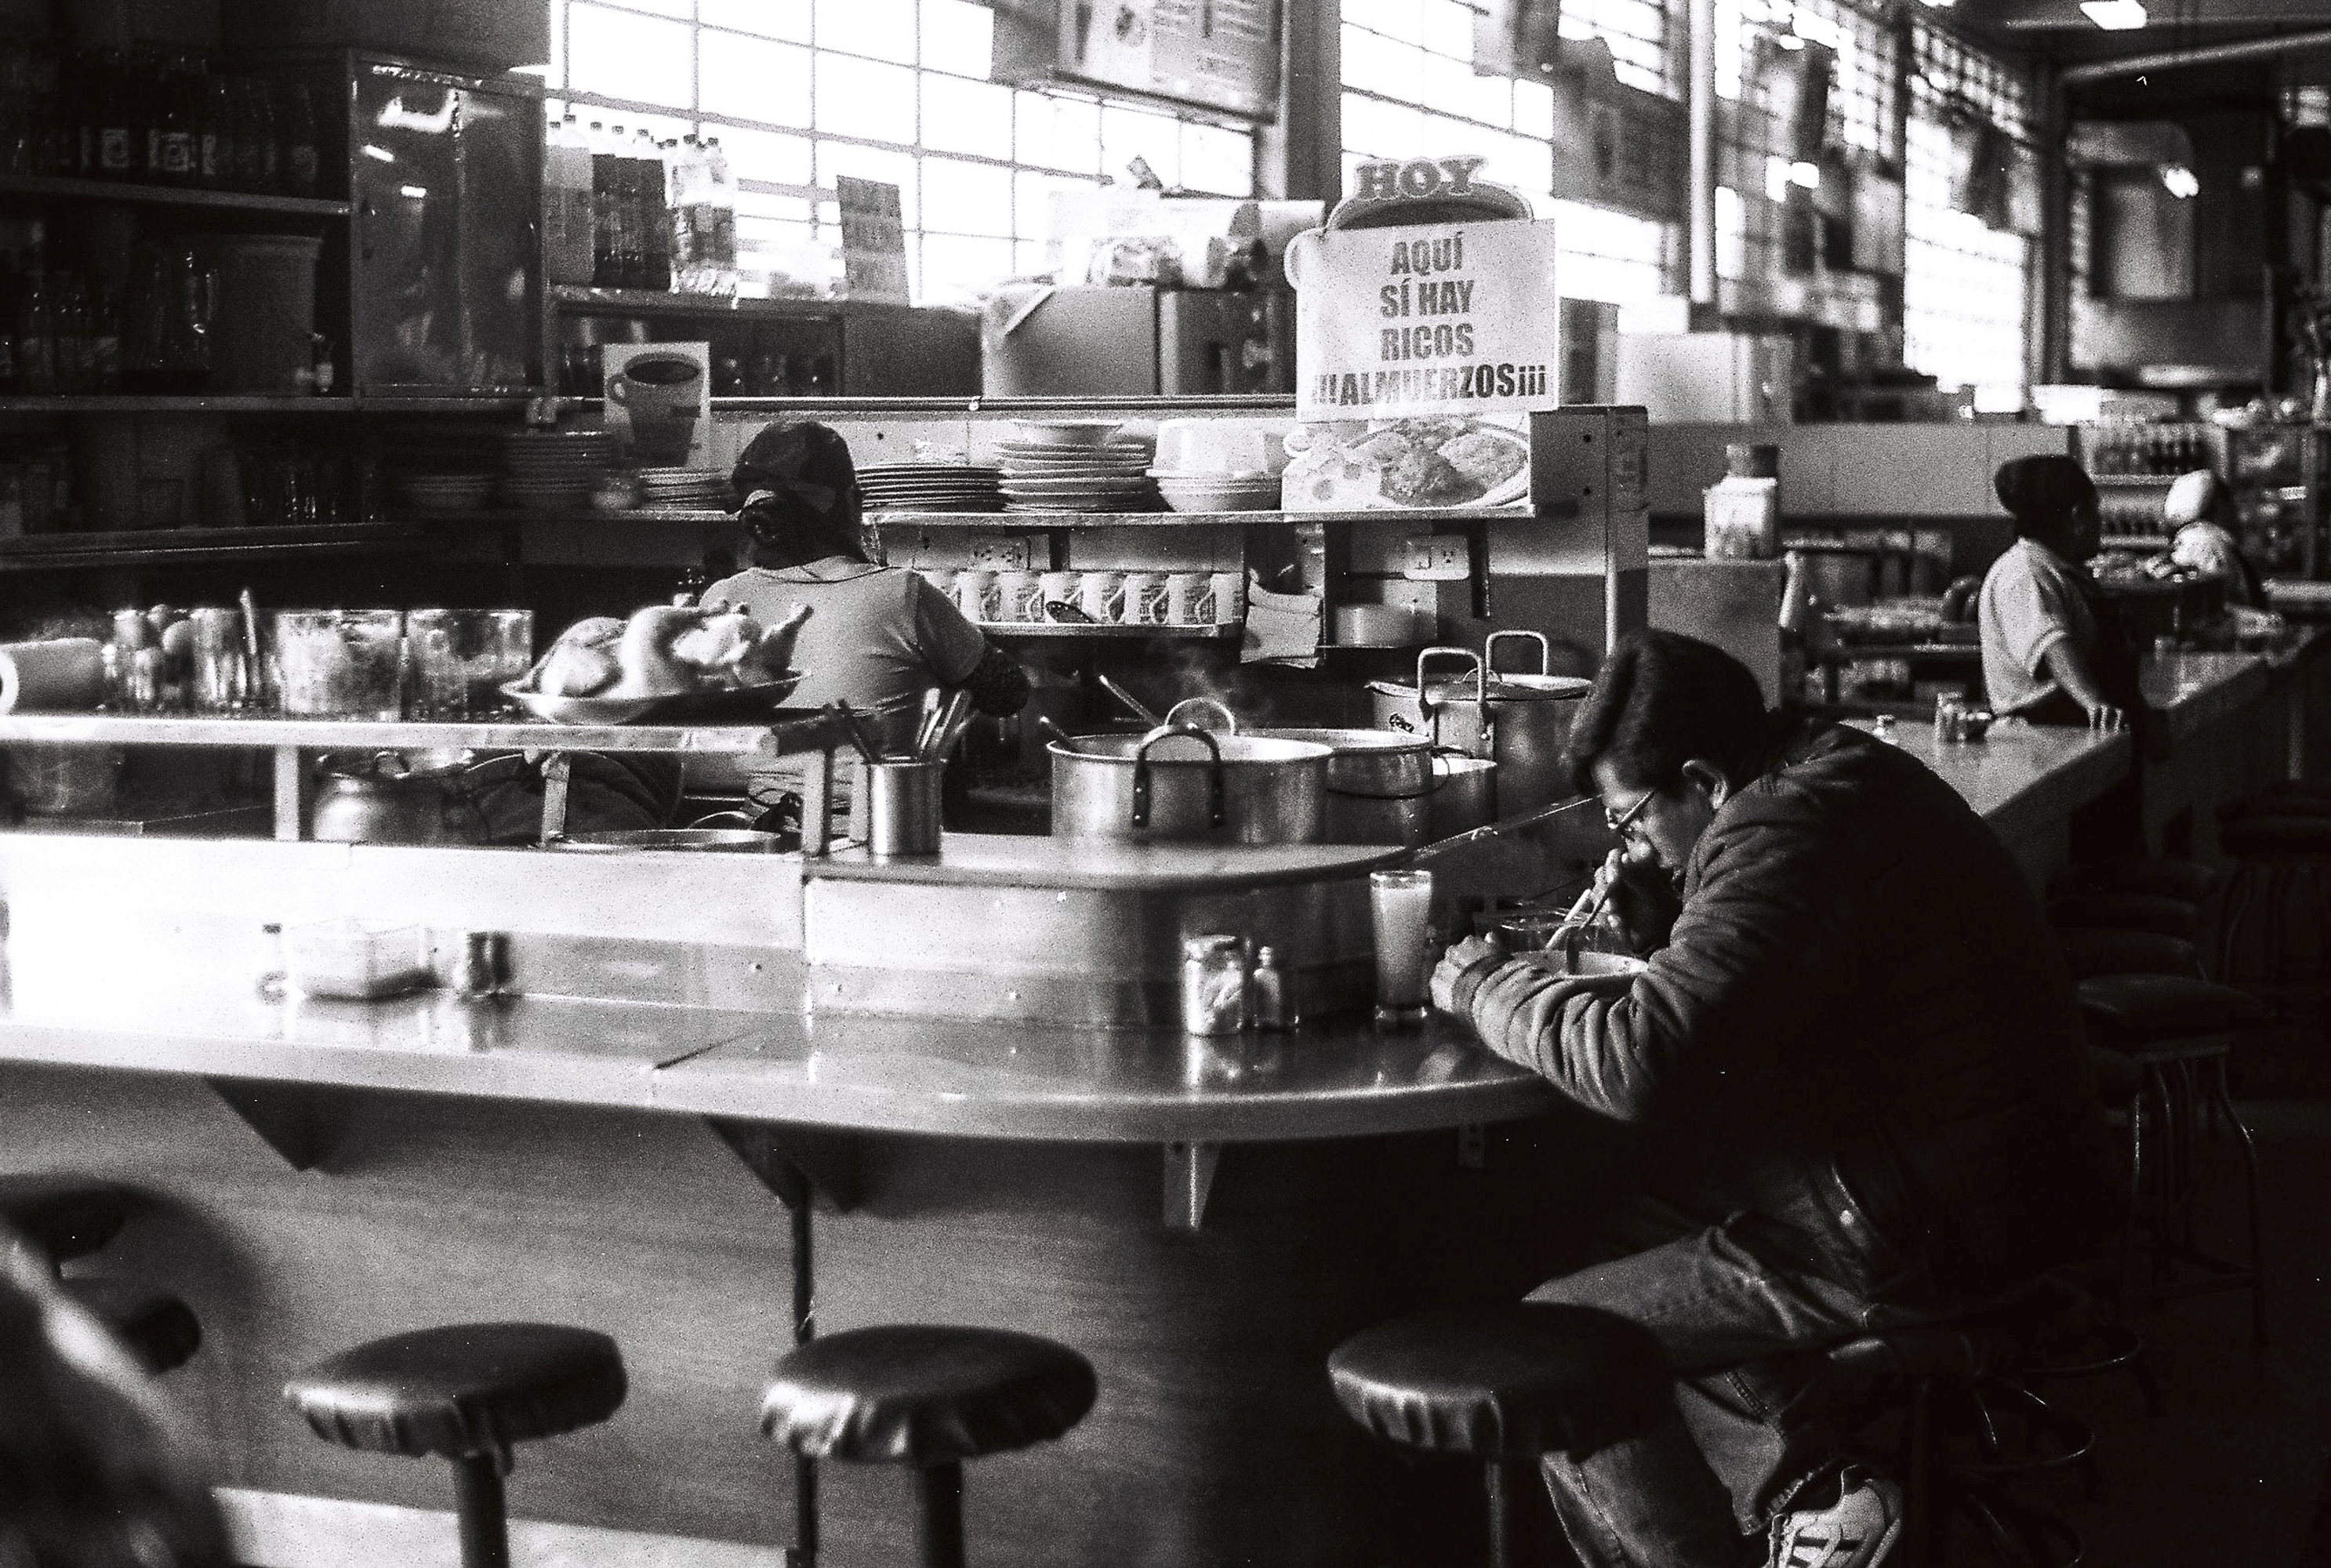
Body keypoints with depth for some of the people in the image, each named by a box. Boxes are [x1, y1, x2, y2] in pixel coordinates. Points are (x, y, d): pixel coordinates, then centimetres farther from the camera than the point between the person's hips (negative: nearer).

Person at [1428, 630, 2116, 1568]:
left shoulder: (1791, 832, -21)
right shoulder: (1840, 773, 10)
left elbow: (1640, 1060, -29)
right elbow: (1726, 989, 23)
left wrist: (1484, 986, -13)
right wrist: (1657, 918, 5)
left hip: (1936, 1233, -10)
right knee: (1641, 1231, 23)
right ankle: (1805, 1489, 16)